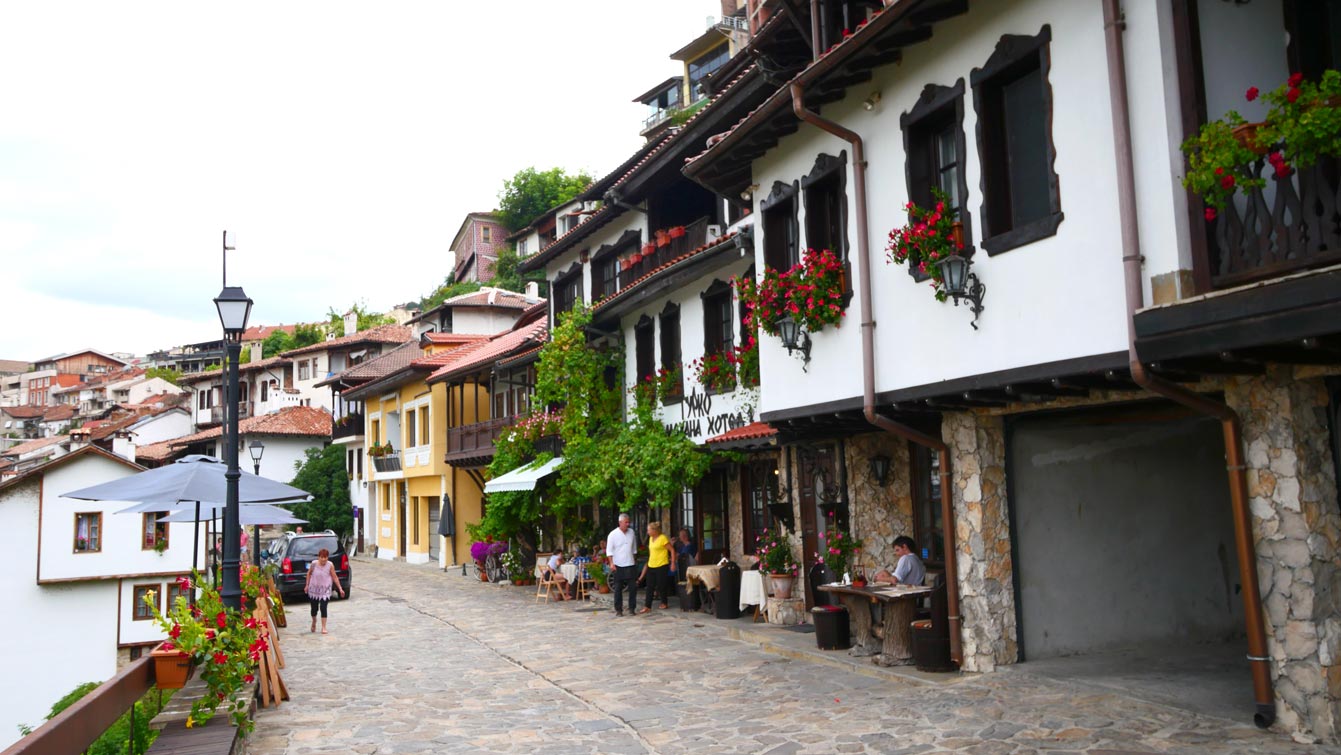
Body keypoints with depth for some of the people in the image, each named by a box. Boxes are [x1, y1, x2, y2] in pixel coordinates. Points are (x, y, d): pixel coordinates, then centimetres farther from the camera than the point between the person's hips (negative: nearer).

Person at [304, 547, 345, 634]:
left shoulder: (330, 565, -14)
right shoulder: (314, 564, -13)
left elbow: (335, 577, -9)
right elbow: (309, 573, 4)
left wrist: (340, 588, -10)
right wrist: (307, 585, 5)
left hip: (325, 590, -2)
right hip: (314, 589, 2)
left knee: (323, 608, -10)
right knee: (314, 608, 13)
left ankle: (323, 627, -2)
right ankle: (314, 622, 44)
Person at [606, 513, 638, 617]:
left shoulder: (631, 532, 6)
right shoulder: (613, 534, -7)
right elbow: (609, 550, -7)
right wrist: (611, 563, -14)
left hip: (630, 565, 3)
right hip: (618, 565, -3)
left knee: (633, 586, -2)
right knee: (618, 588, 3)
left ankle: (631, 607, 10)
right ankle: (618, 609, 10)